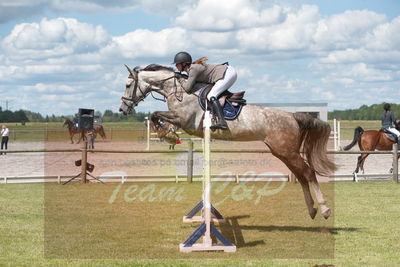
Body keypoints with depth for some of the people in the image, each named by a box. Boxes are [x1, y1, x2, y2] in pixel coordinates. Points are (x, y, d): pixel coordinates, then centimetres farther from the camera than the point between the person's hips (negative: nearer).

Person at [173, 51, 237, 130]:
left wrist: (182, 82, 2)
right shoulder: (191, 68, 14)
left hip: (228, 73, -10)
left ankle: (222, 121, -34)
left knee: (211, 96, -20)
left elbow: (188, 88, -17)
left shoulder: (193, 69, -15)